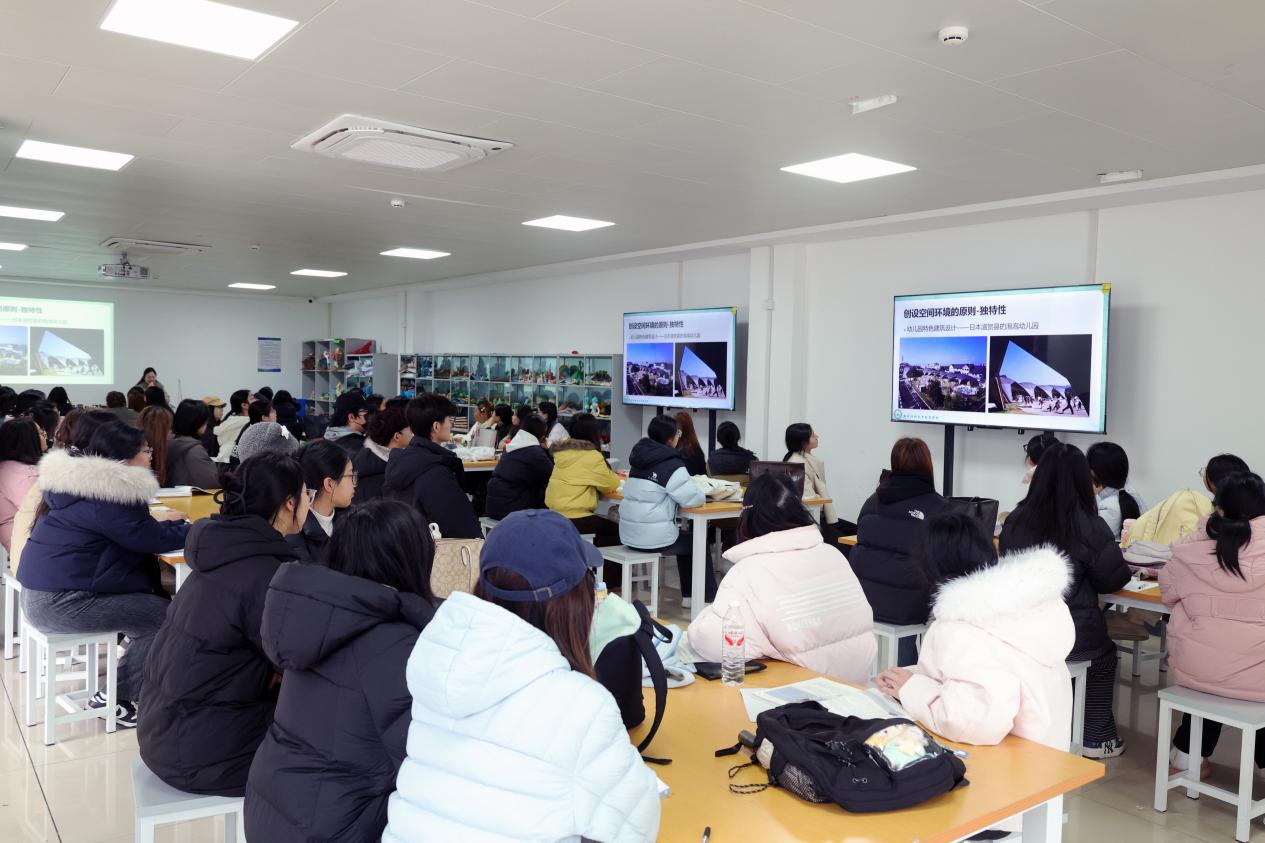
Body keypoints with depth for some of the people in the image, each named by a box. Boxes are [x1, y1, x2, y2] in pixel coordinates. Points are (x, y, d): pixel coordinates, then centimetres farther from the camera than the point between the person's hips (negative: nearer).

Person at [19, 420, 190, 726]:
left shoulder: (81, 482, 11)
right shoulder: (109, 494, -19)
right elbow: (156, 540, -15)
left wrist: (153, 520, 14)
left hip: (42, 593, 10)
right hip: (61, 603, -10)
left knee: (154, 600, 15)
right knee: (166, 616, -8)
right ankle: (115, 698, 3)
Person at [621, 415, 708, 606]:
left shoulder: (640, 456, 10)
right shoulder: (671, 464, -15)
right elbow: (694, 499, -16)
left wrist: (690, 486, 15)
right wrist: (701, 494, 7)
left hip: (628, 534, 8)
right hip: (654, 539, -8)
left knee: (684, 539, 29)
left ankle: (689, 595, 34)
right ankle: (708, 598, 25)